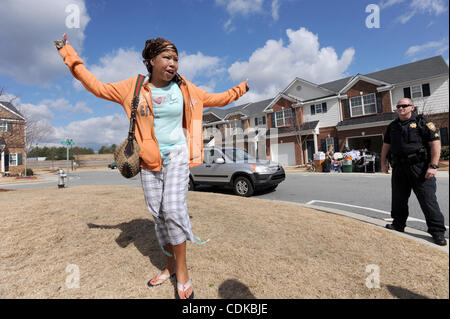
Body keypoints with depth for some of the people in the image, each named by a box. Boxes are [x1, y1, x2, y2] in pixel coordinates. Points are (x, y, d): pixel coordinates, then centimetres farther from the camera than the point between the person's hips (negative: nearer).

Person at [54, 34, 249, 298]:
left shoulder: (184, 88, 5)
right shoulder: (134, 87, 5)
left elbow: (214, 99, 17)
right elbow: (97, 86, 13)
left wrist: (239, 90, 25)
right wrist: (70, 56, 17)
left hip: (177, 155, -1)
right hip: (149, 159, 2)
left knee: (174, 208, -16)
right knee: (158, 214, 5)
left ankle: (182, 270, 2)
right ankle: (170, 266, 23)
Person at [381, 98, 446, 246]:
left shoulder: (423, 123, -2)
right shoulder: (392, 126, 13)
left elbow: (435, 144, -8)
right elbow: (386, 146, 18)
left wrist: (433, 166, -16)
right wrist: (383, 163, 13)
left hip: (420, 167, -5)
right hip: (399, 167, 5)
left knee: (428, 199, -3)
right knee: (398, 199, 12)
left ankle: (437, 231, 9)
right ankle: (398, 224, 27)